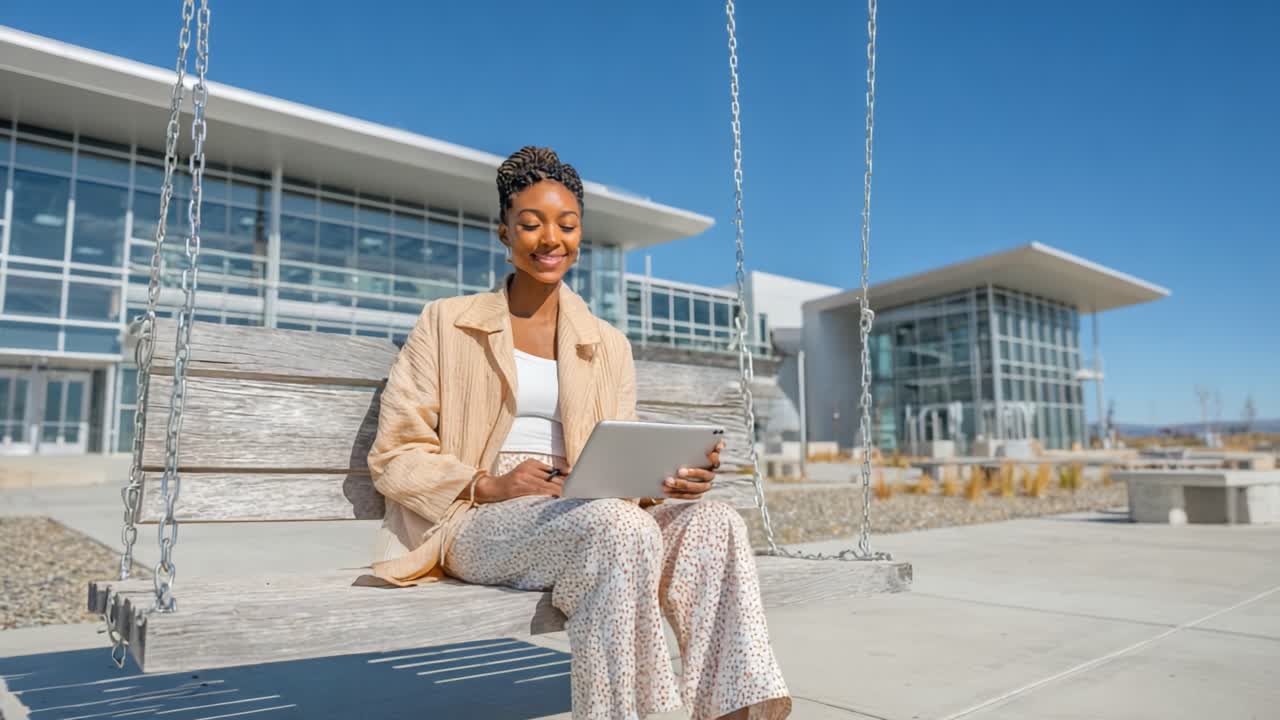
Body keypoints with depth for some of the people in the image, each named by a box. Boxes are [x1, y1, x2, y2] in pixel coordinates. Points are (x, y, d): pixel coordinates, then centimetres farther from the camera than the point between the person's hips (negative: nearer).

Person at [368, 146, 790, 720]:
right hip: (476, 524, -3)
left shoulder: (608, 345, 18)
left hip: (582, 520, 4)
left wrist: (666, 479, -12)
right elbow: (394, 456, 2)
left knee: (713, 522, -25)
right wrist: (489, 485, -15)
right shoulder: (447, 323, 8)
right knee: (622, 529, -34)